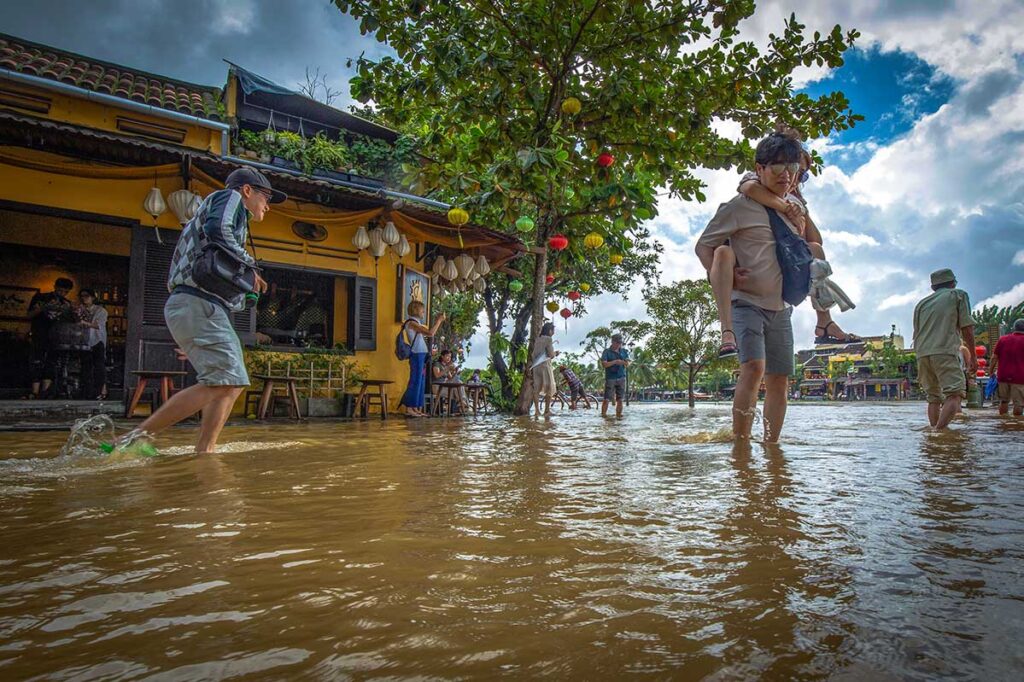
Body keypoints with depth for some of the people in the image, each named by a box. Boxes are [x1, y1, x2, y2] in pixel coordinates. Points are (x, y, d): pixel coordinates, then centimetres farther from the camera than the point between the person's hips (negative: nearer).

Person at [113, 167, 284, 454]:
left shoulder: (233, 212, 32)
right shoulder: (229, 197, 6)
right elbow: (218, 229, -17)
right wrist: (248, 264, -7)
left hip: (208, 307, 11)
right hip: (198, 303, -11)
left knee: (234, 384, 7)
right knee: (222, 381, -20)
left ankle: (203, 453, 2)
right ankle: (133, 438, -19)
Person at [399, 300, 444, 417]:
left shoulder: (416, 323, 19)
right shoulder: (411, 322, -11)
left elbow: (430, 333, 23)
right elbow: (430, 333, -19)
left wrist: (438, 320, 18)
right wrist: (439, 321, -11)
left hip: (421, 356, 10)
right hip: (417, 356, -10)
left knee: (420, 382, 9)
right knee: (415, 381, -8)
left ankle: (417, 409, 12)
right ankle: (409, 409, -5)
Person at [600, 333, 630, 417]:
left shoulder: (624, 351, 11)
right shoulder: (607, 352, -2)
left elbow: (628, 364, 9)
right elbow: (604, 364, -12)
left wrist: (624, 362, -14)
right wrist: (614, 362, -22)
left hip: (621, 378, 4)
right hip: (610, 378, -4)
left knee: (620, 399, 6)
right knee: (606, 399, -8)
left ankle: (618, 415, 14)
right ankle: (603, 414, -2)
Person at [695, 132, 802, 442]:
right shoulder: (741, 205, -4)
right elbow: (704, 245, -2)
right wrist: (719, 278, -16)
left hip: (780, 308, 7)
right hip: (746, 303, -7)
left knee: (779, 380, 6)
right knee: (754, 367, -25)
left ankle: (771, 446, 16)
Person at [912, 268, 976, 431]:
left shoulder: (921, 303, 23)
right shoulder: (958, 295, 12)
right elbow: (967, 327, 3)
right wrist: (972, 356, 8)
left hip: (922, 354, 5)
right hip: (945, 352, -5)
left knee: (933, 398, 11)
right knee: (954, 394, -11)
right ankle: (939, 431, -29)